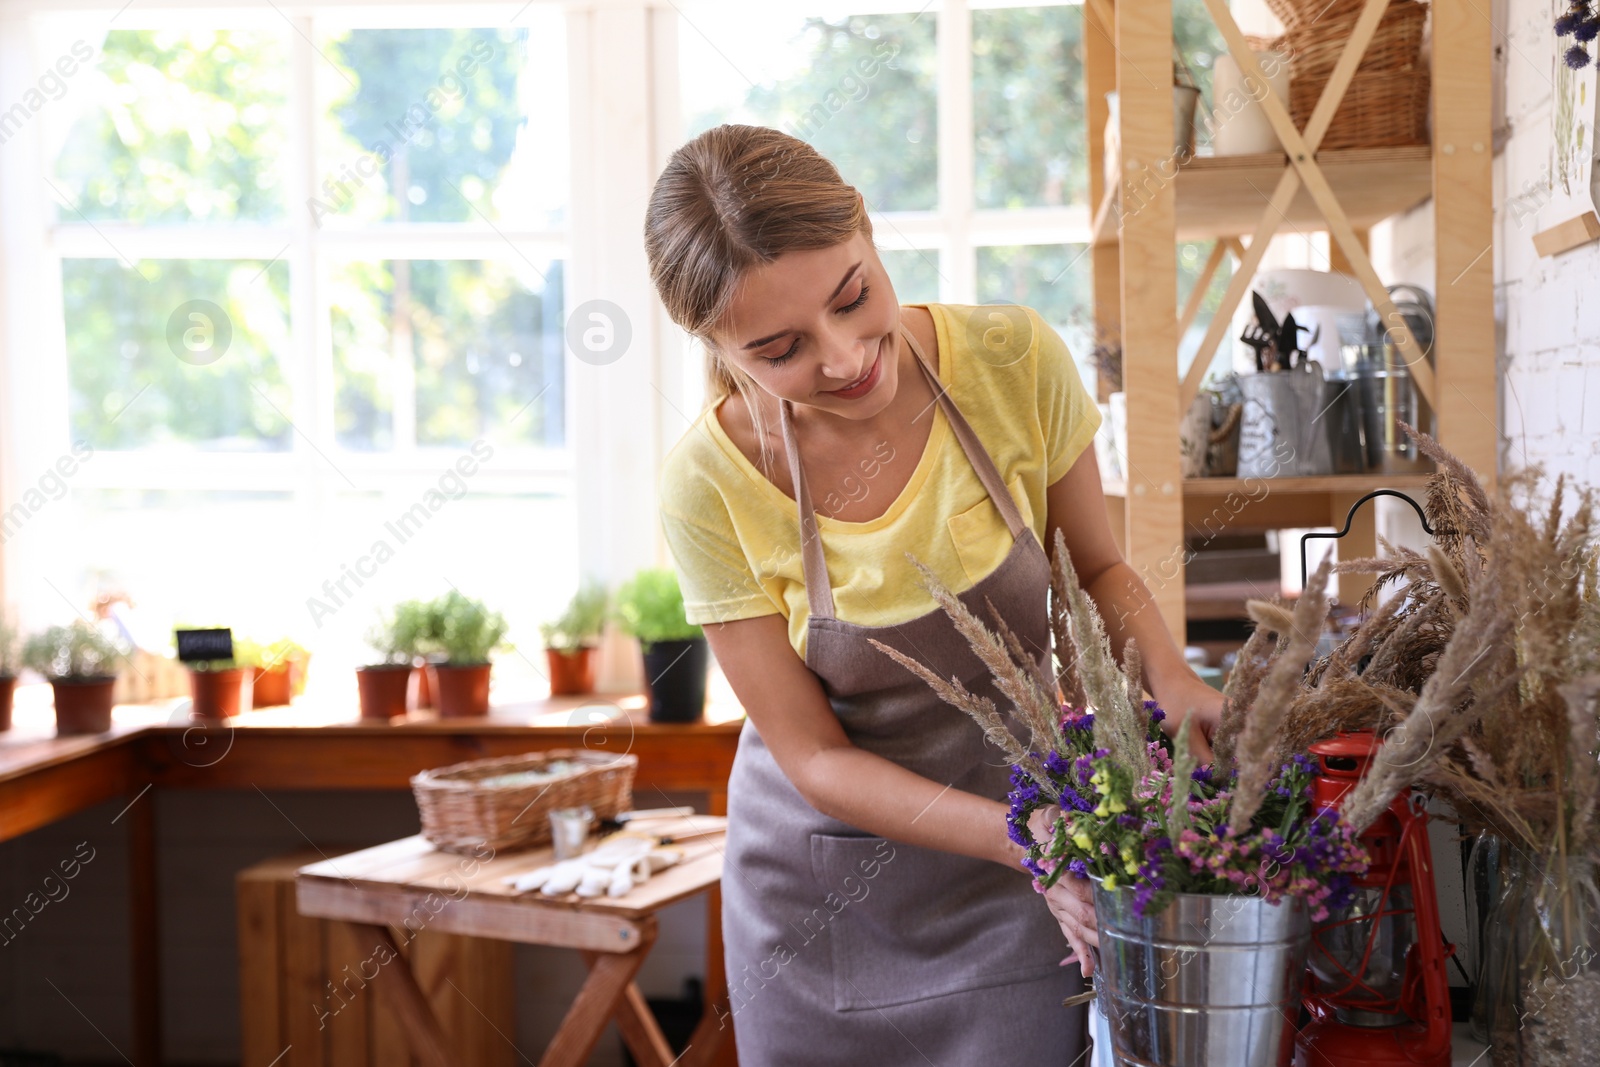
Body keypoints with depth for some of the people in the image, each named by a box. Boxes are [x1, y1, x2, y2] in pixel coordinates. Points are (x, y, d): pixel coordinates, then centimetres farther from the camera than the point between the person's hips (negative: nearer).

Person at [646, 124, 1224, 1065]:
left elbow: (1098, 567, -1)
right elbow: (814, 757, -15)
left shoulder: (1016, 362, -18)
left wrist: (1170, 676, -21)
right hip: (825, 886, -1)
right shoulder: (714, 482, -21)